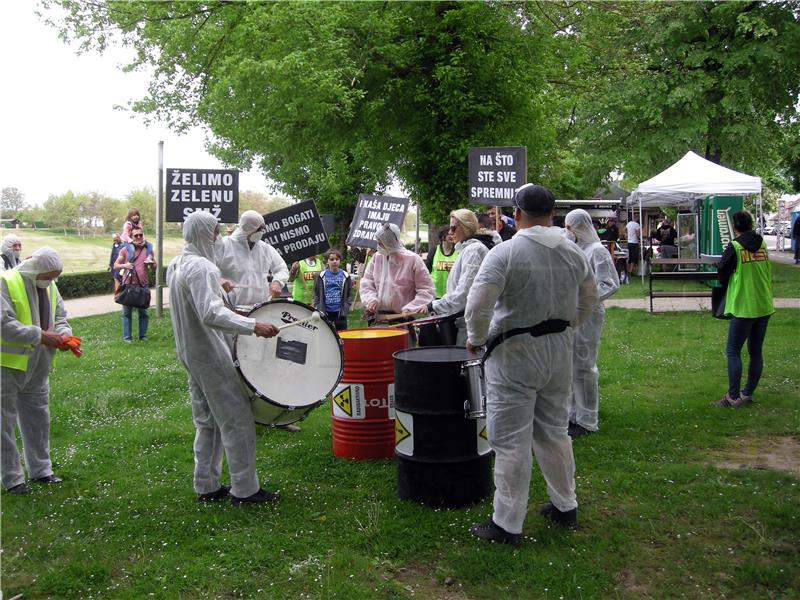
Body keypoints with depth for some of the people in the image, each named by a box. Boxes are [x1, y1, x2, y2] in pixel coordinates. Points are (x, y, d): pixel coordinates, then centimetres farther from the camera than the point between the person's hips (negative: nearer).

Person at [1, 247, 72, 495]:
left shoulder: (49, 286, 6)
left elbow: (60, 317, 14)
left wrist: (63, 335, -8)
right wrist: (41, 336, -26)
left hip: (37, 367, 7)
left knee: (38, 418, 16)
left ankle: (40, 469, 30)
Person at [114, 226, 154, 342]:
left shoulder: (148, 249, 5)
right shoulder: (126, 249, -2)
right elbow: (115, 265, 2)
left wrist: (151, 262, -10)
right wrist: (124, 265, -18)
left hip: (143, 285, 2)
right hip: (128, 285, -2)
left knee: (143, 312, 9)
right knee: (127, 312, 5)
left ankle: (143, 335, 19)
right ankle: (126, 337, 10)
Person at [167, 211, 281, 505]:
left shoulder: (175, 265, 11)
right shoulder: (201, 267, -20)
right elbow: (211, 314, -32)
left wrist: (218, 287, 17)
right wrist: (253, 326, -34)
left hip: (190, 353, 10)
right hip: (212, 356, -10)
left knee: (207, 423, 17)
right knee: (237, 421, -1)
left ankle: (207, 486, 23)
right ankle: (244, 489, 6)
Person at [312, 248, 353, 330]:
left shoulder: (345, 276, 2)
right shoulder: (321, 276, 2)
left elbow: (349, 294, 5)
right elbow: (316, 293, 5)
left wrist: (346, 307, -6)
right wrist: (317, 307, -4)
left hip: (340, 311, 0)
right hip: (325, 311, 0)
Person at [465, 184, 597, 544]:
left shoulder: (505, 252, -16)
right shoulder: (573, 252, 3)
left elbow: (478, 304, -22)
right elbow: (589, 299, 15)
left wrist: (476, 339, -5)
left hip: (515, 354, -6)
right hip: (560, 352, 6)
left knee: (511, 441, 1)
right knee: (554, 432, 21)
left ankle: (507, 524, 10)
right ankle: (565, 507, 33)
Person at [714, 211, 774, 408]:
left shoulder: (734, 247, -12)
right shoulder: (762, 245, 5)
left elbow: (721, 274, -3)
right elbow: (769, 273, 14)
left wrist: (730, 289, 16)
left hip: (743, 307, -6)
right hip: (764, 306, 6)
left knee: (733, 351, 1)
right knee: (756, 351, 12)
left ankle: (733, 397, 1)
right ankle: (748, 393, 20)